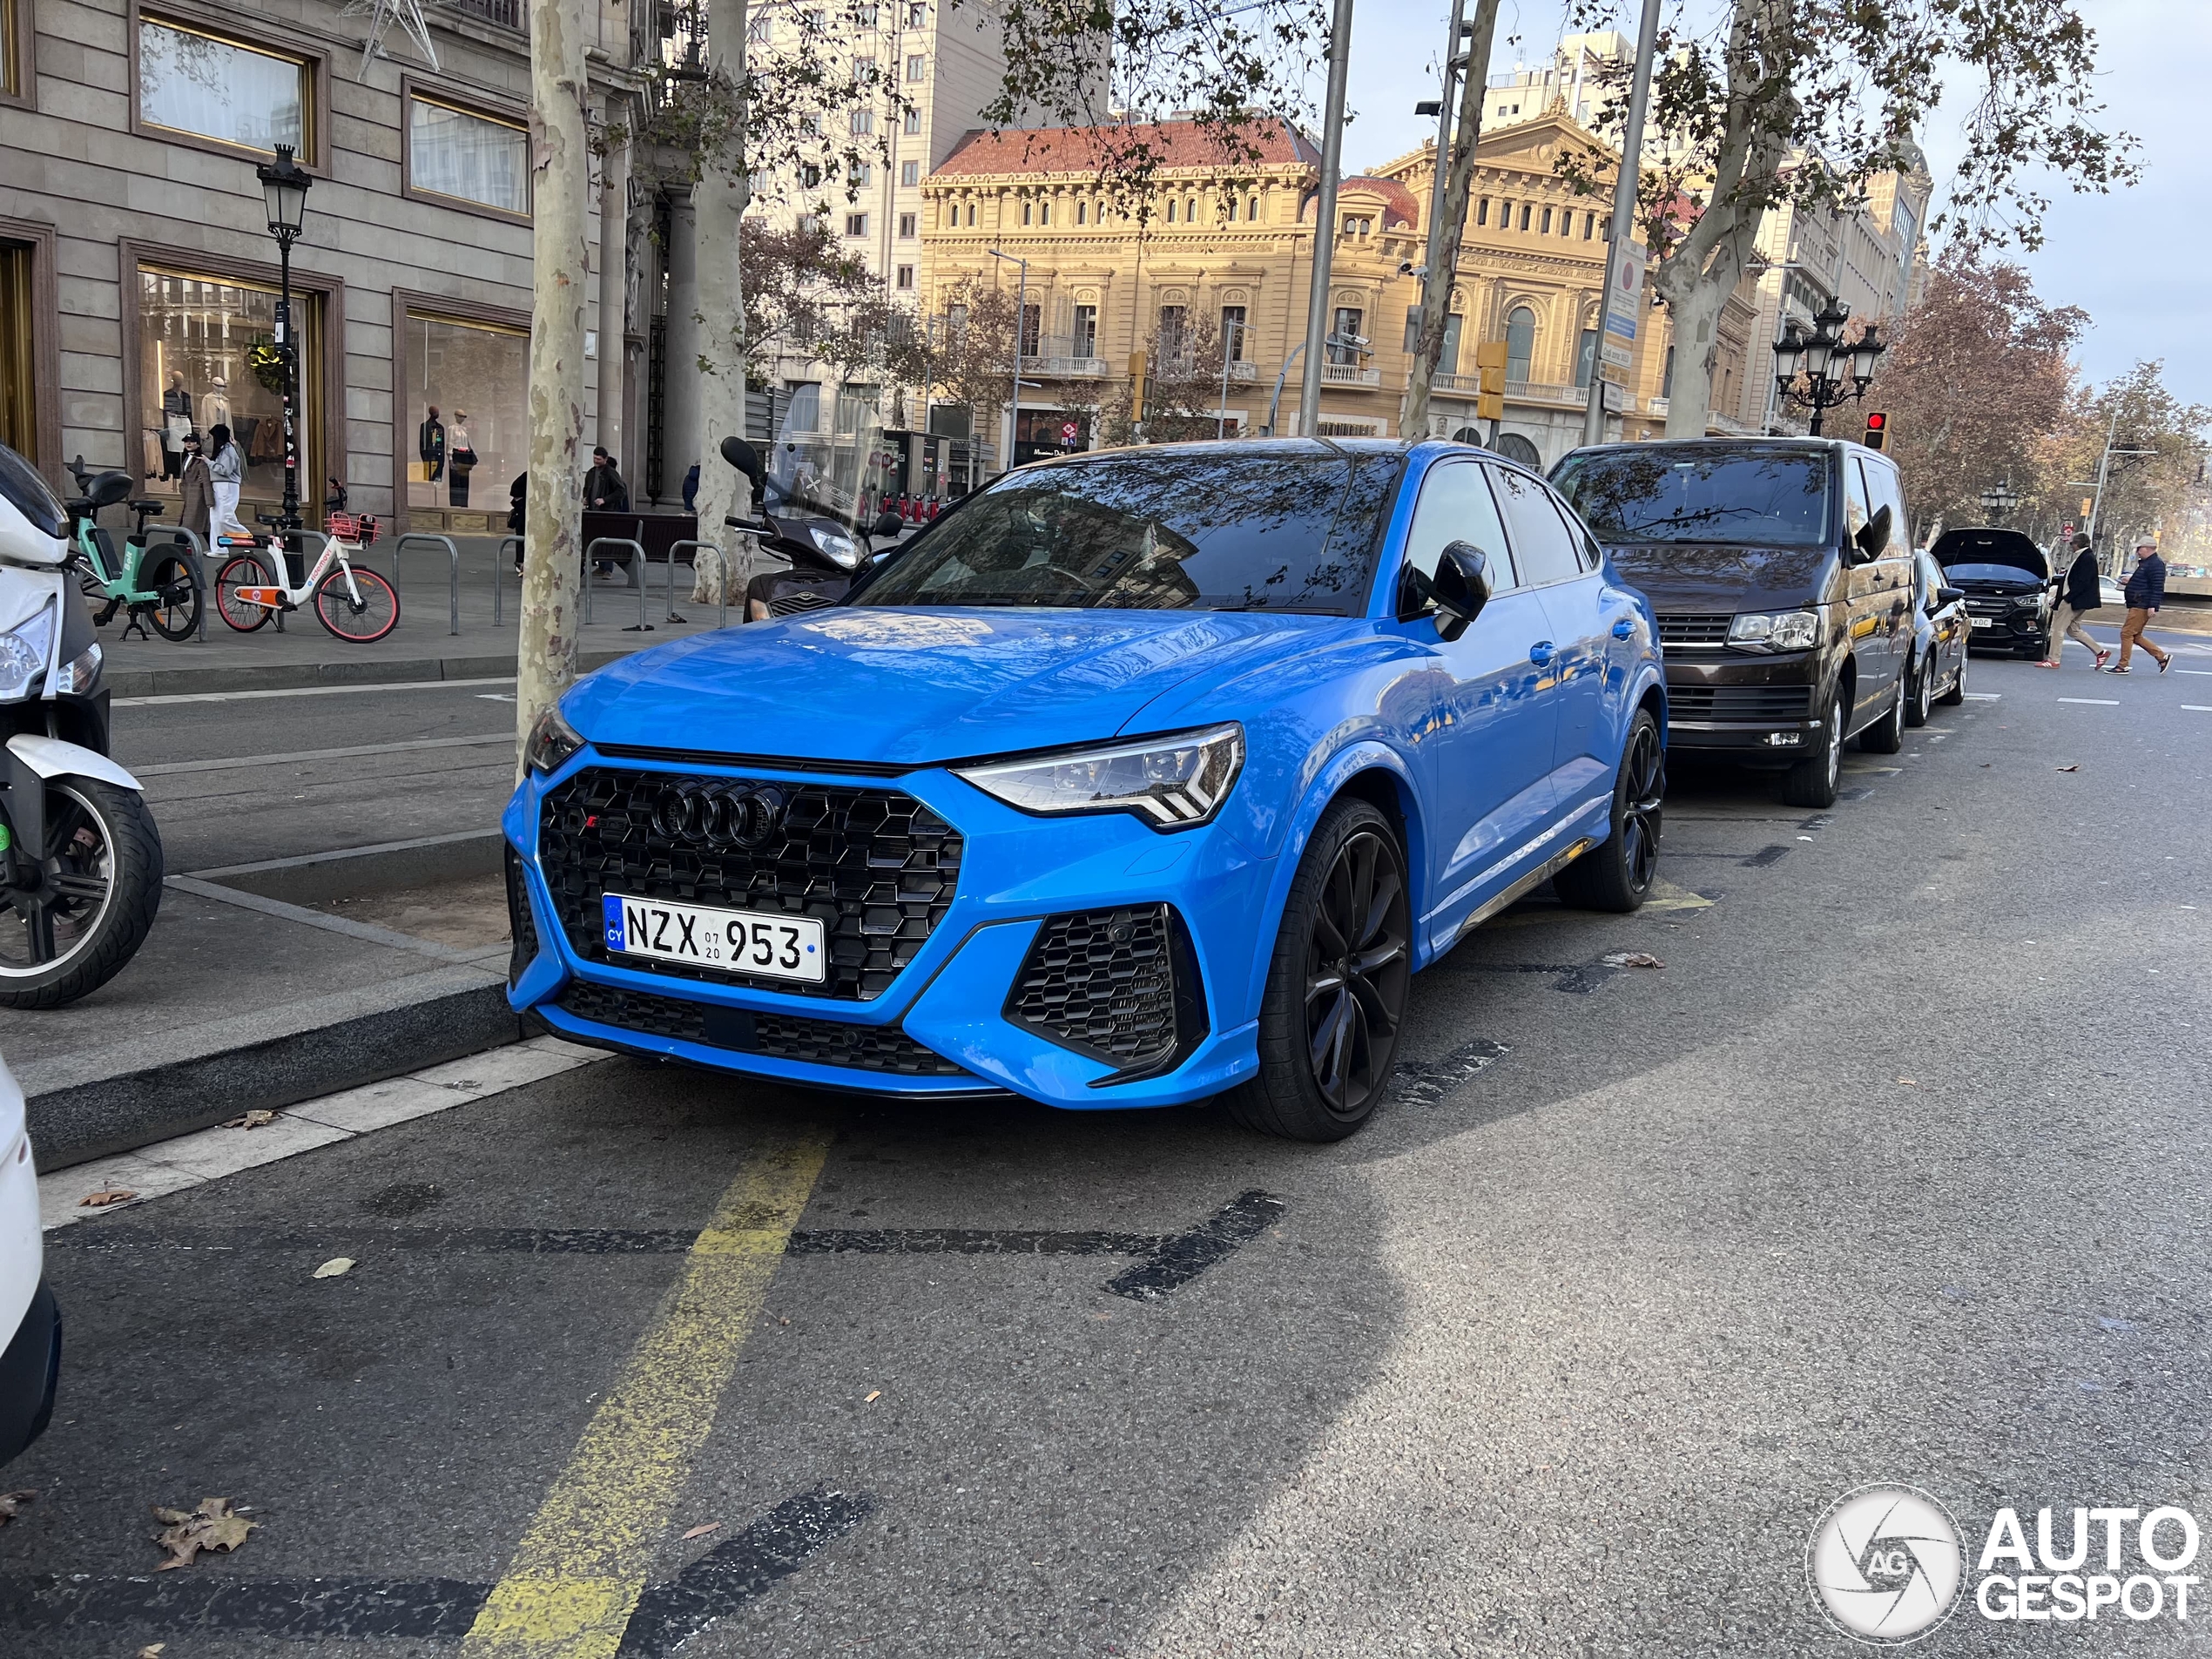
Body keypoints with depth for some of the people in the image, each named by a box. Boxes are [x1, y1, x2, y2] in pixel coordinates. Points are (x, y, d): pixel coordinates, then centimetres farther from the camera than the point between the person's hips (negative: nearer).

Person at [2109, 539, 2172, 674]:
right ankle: (2162, 657, 17)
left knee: (2127, 633, -10)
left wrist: (2152, 606, -26)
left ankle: (2122, 666, -7)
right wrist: (2131, 580, 19)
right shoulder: (2145, 563, 19)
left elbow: (2157, 587, -21)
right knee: (2135, 636, 13)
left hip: (2142, 607, -11)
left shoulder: (2156, 564, -14)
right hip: (2137, 606, 11)